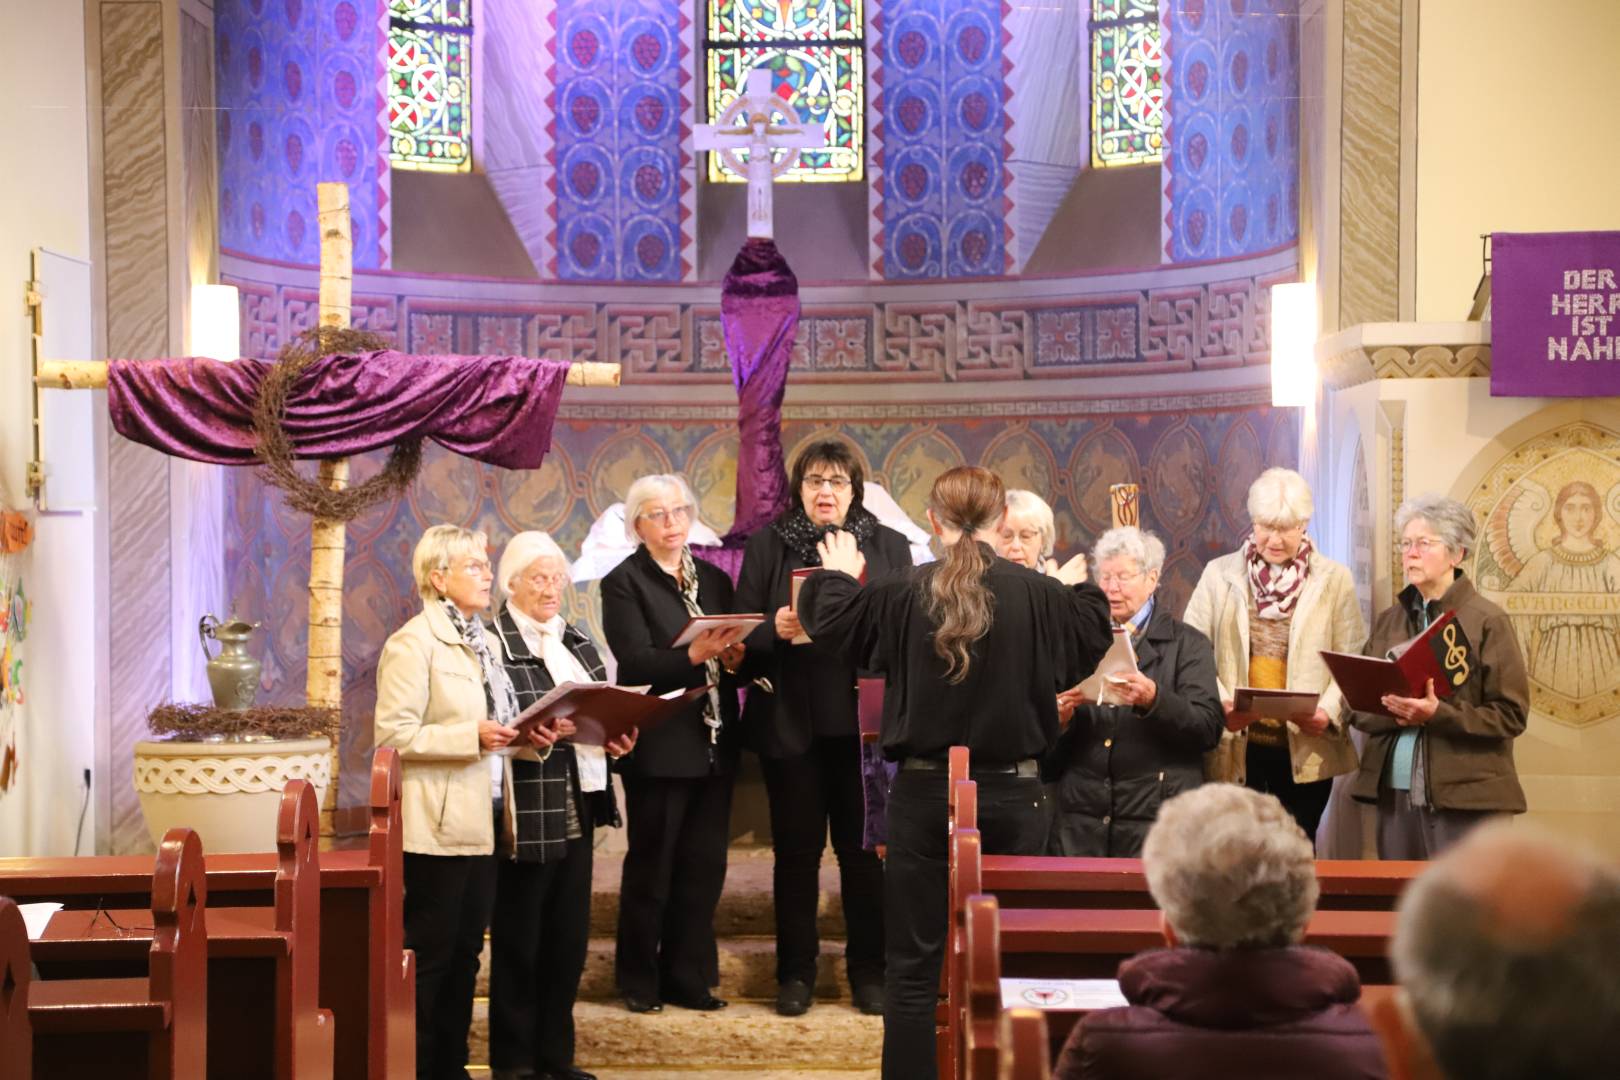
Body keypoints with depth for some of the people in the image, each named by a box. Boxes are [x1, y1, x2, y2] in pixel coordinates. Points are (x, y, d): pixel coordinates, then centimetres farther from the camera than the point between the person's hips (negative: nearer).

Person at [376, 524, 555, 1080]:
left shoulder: (480, 639, 15)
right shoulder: (414, 642, -11)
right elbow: (394, 732, -17)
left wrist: (527, 737, 4)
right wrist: (472, 737, -23)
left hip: (482, 820, 8)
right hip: (439, 825, -8)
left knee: (465, 951, 13)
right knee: (429, 954, -1)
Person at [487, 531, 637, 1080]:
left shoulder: (578, 643, 16)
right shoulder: (492, 643, -7)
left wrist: (615, 736, -2)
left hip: (576, 808, 7)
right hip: (524, 814, -7)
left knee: (569, 937, 11)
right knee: (518, 941, 3)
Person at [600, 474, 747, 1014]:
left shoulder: (715, 580, 14)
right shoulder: (624, 583, -3)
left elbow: (735, 654, 14)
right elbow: (636, 663, -14)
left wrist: (735, 655, -9)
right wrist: (693, 656, -29)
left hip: (714, 744, 5)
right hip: (660, 746, -5)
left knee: (704, 867, 7)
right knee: (651, 868, 3)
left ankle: (689, 976, 17)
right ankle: (640, 981, 15)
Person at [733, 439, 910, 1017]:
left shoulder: (889, 547, 8)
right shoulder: (767, 545, 6)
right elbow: (742, 632, 3)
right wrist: (775, 630, -17)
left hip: (865, 722, 0)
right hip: (790, 722, 0)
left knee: (864, 847, 4)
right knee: (796, 847, 6)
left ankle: (869, 969, 15)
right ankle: (795, 972, 15)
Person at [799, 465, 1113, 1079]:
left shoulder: (901, 595, -7)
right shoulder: (1040, 595, -7)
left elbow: (827, 621, 8)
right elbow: (1092, 642, 10)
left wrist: (836, 576, 29)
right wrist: (1077, 588, 29)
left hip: (923, 794, 0)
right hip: (1012, 797, 0)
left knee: (913, 968, 7)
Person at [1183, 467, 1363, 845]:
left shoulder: (1334, 580, 5)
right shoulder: (1219, 574, 7)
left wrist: (1330, 711, -17)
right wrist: (1219, 703, -15)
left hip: (1305, 751, 0)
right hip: (1234, 748, 0)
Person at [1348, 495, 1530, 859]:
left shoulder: (1488, 621, -3)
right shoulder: (1387, 621, 13)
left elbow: (1511, 715, -8)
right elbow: (1357, 705, 10)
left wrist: (1437, 714, -20)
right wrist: (1394, 712, -12)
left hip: (1465, 797, -5)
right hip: (1395, 794, 5)